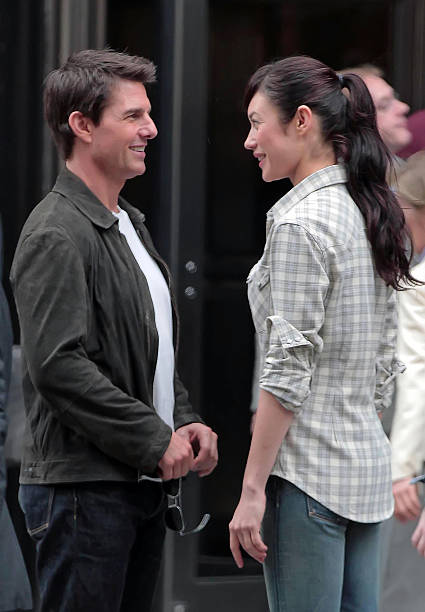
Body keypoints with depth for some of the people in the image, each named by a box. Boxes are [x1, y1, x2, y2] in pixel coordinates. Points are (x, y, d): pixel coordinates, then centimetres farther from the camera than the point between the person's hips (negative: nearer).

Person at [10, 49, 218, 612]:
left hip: (144, 482, 9)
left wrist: (185, 421, 6)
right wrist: (156, 440, -17)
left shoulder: (128, 225, 18)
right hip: (84, 488, -9)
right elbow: (58, 366, -22)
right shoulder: (57, 235, -14)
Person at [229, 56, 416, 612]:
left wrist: (252, 490, -15)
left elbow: (289, 370, -18)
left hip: (309, 471, -9)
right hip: (369, 462, 9)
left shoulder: (300, 221, -14)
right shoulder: (369, 211, 12)